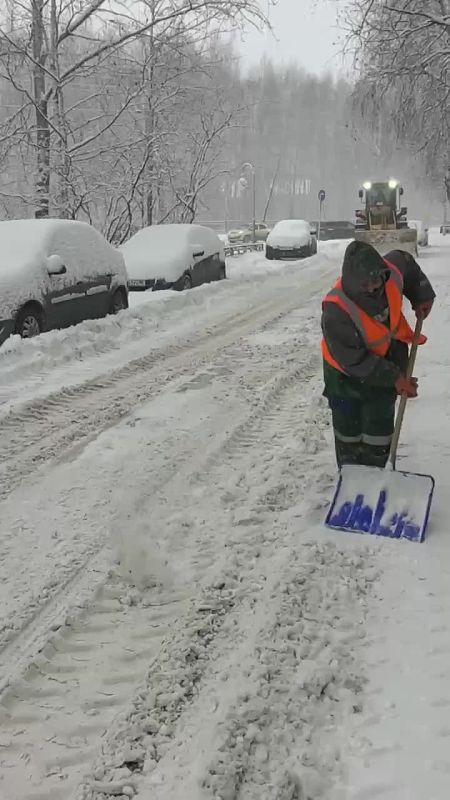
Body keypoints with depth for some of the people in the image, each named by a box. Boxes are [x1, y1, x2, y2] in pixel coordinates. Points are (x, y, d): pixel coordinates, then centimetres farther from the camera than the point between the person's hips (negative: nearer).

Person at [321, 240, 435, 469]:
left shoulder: (391, 272, -24)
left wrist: (422, 296, 4)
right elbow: (354, 362, -30)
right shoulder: (336, 311, -38)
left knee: (380, 426, 6)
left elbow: (406, 262, 5)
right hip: (346, 370, -4)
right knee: (348, 428, 9)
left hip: (386, 358, 4)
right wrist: (394, 377, -28)